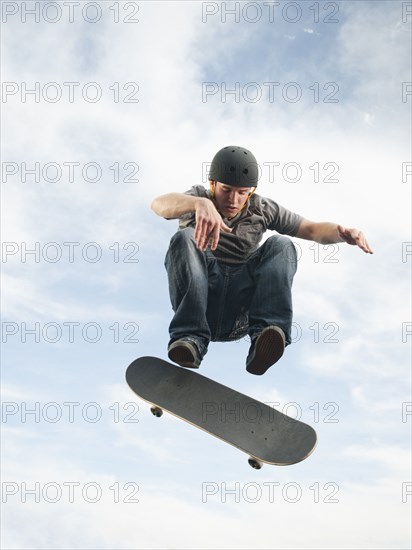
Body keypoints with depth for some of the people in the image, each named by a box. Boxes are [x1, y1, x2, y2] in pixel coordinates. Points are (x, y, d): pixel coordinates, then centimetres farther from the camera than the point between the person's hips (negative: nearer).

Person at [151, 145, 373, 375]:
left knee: (280, 245, -17)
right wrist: (199, 203, -37)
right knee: (185, 238, -24)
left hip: (239, 314, 2)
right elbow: (160, 204, -16)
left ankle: (262, 341, -38)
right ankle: (190, 338, -39)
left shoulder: (262, 209, 15)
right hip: (199, 303, -2)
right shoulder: (199, 197, 7)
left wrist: (343, 232, -14)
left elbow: (312, 229, 9)